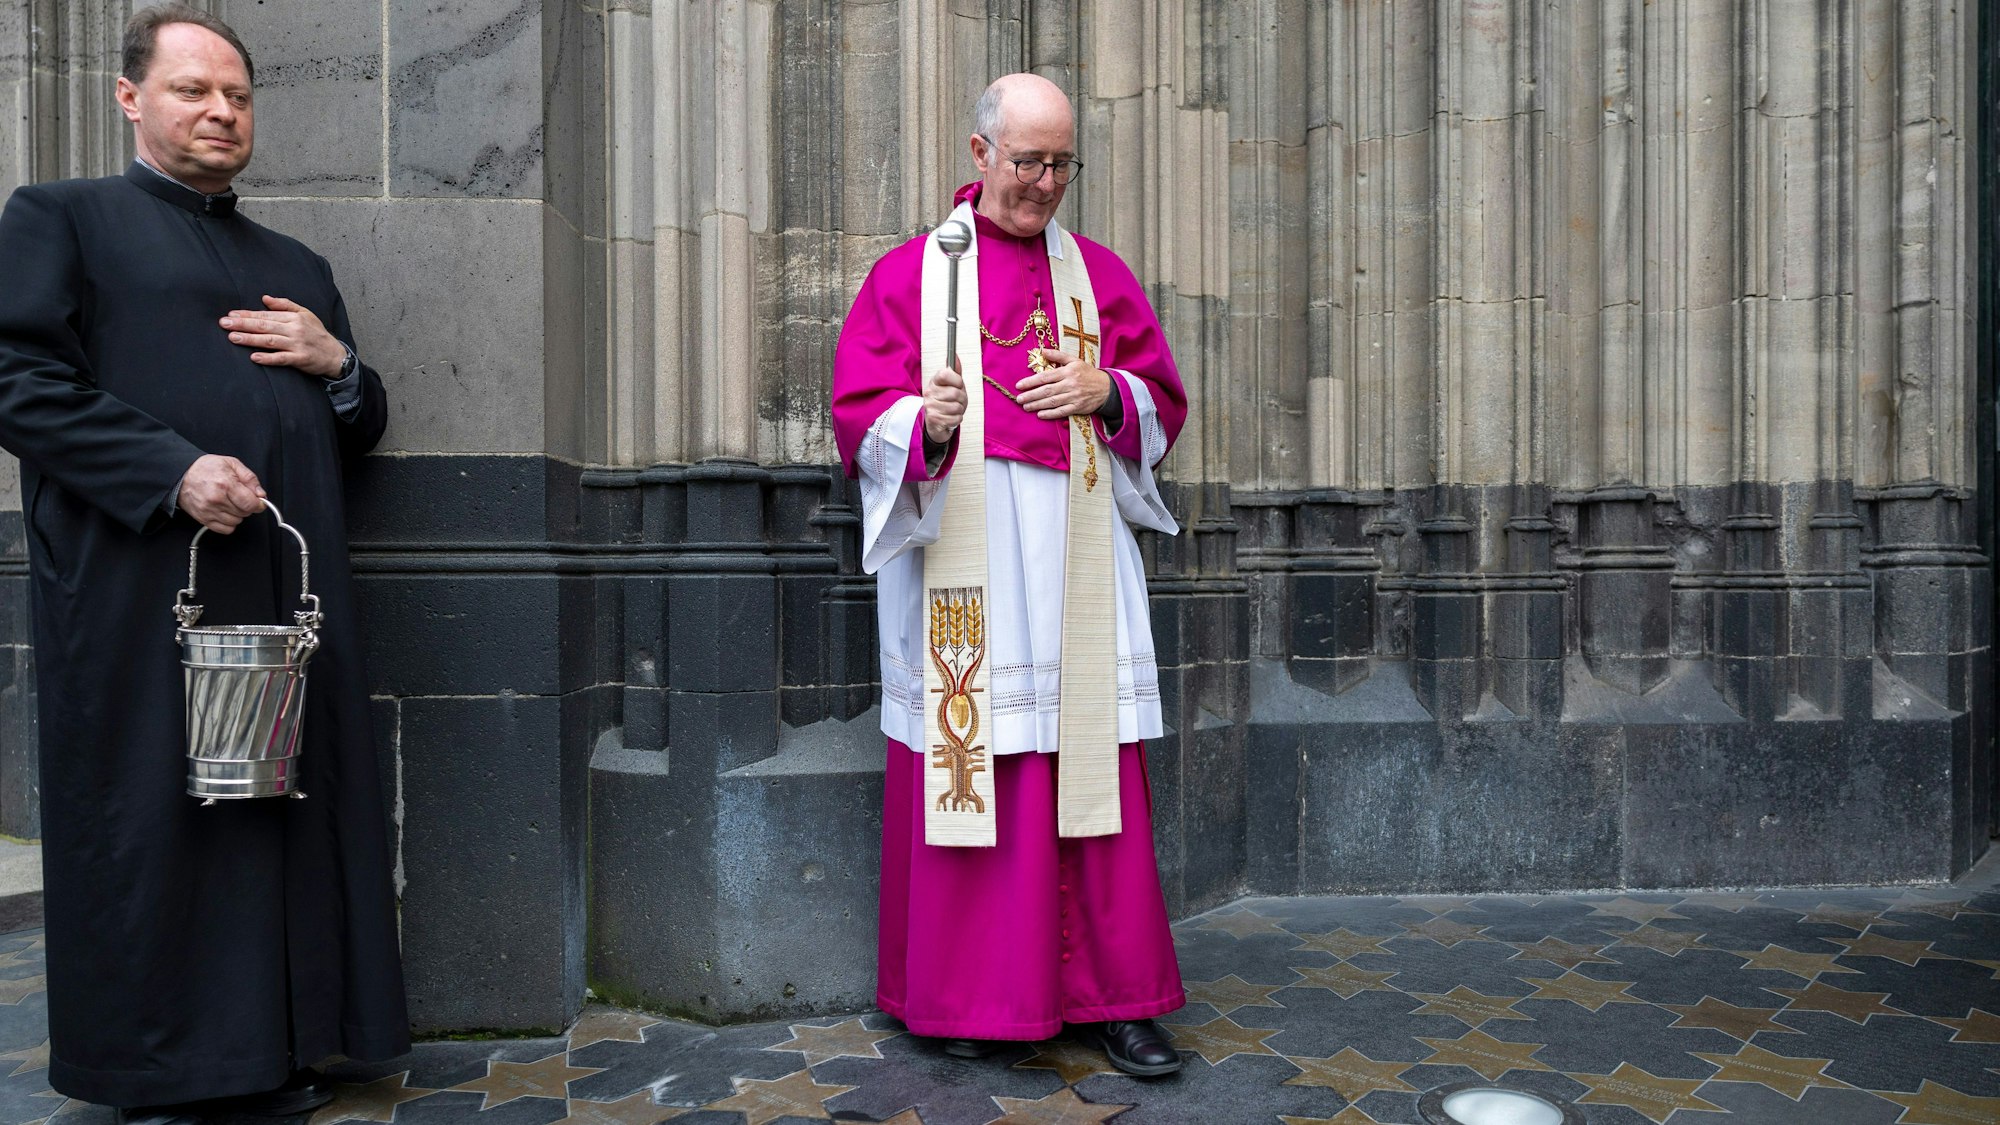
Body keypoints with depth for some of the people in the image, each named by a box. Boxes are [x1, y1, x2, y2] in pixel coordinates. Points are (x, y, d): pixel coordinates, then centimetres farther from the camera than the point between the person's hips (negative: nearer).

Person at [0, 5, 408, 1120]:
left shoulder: (297, 266, 22)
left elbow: (359, 431, 22)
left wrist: (336, 363, 1)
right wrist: (172, 470, -19)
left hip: (290, 594, 5)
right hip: (138, 595, -4)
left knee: (288, 809, 7)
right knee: (150, 824, 2)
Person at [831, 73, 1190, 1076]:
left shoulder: (1100, 274, 16)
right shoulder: (910, 273, 8)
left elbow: (1164, 401, 16)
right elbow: (860, 416, 1)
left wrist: (1106, 392, -5)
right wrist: (927, 423, -21)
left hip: (1077, 564, 3)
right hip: (958, 565, -2)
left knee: (1092, 775, 0)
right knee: (966, 767, -1)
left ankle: (1108, 992, 13)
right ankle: (970, 993, 14)